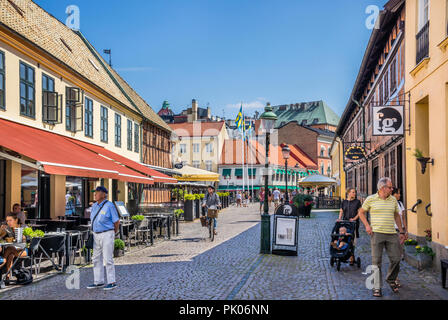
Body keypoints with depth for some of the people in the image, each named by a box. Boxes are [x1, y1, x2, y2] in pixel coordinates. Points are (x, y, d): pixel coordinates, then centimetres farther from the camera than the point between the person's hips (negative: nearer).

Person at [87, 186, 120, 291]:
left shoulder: (109, 206, -12)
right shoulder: (94, 206, 9)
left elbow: (117, 222, -8)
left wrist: (113, 234, 3)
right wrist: (95, 232, 15)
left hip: (107, 235, -7)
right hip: (97, 235, 7)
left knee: (108, 259, -5)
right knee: (96, 259, 10)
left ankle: (112, 282, 3)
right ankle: (99, 282, 19)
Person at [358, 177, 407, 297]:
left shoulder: (393, 200, 11)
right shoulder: (371, 199, 0)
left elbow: (396, 215, 20)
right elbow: (361, 212, 10)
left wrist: (402, 232, 17)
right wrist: (367, 225, -3)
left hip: (392, 234, 3)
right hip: (376, 233, -3)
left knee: (396, 259, 3)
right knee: (376, 261, -2)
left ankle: (391, 280, 29)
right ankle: (377, 287, 7)